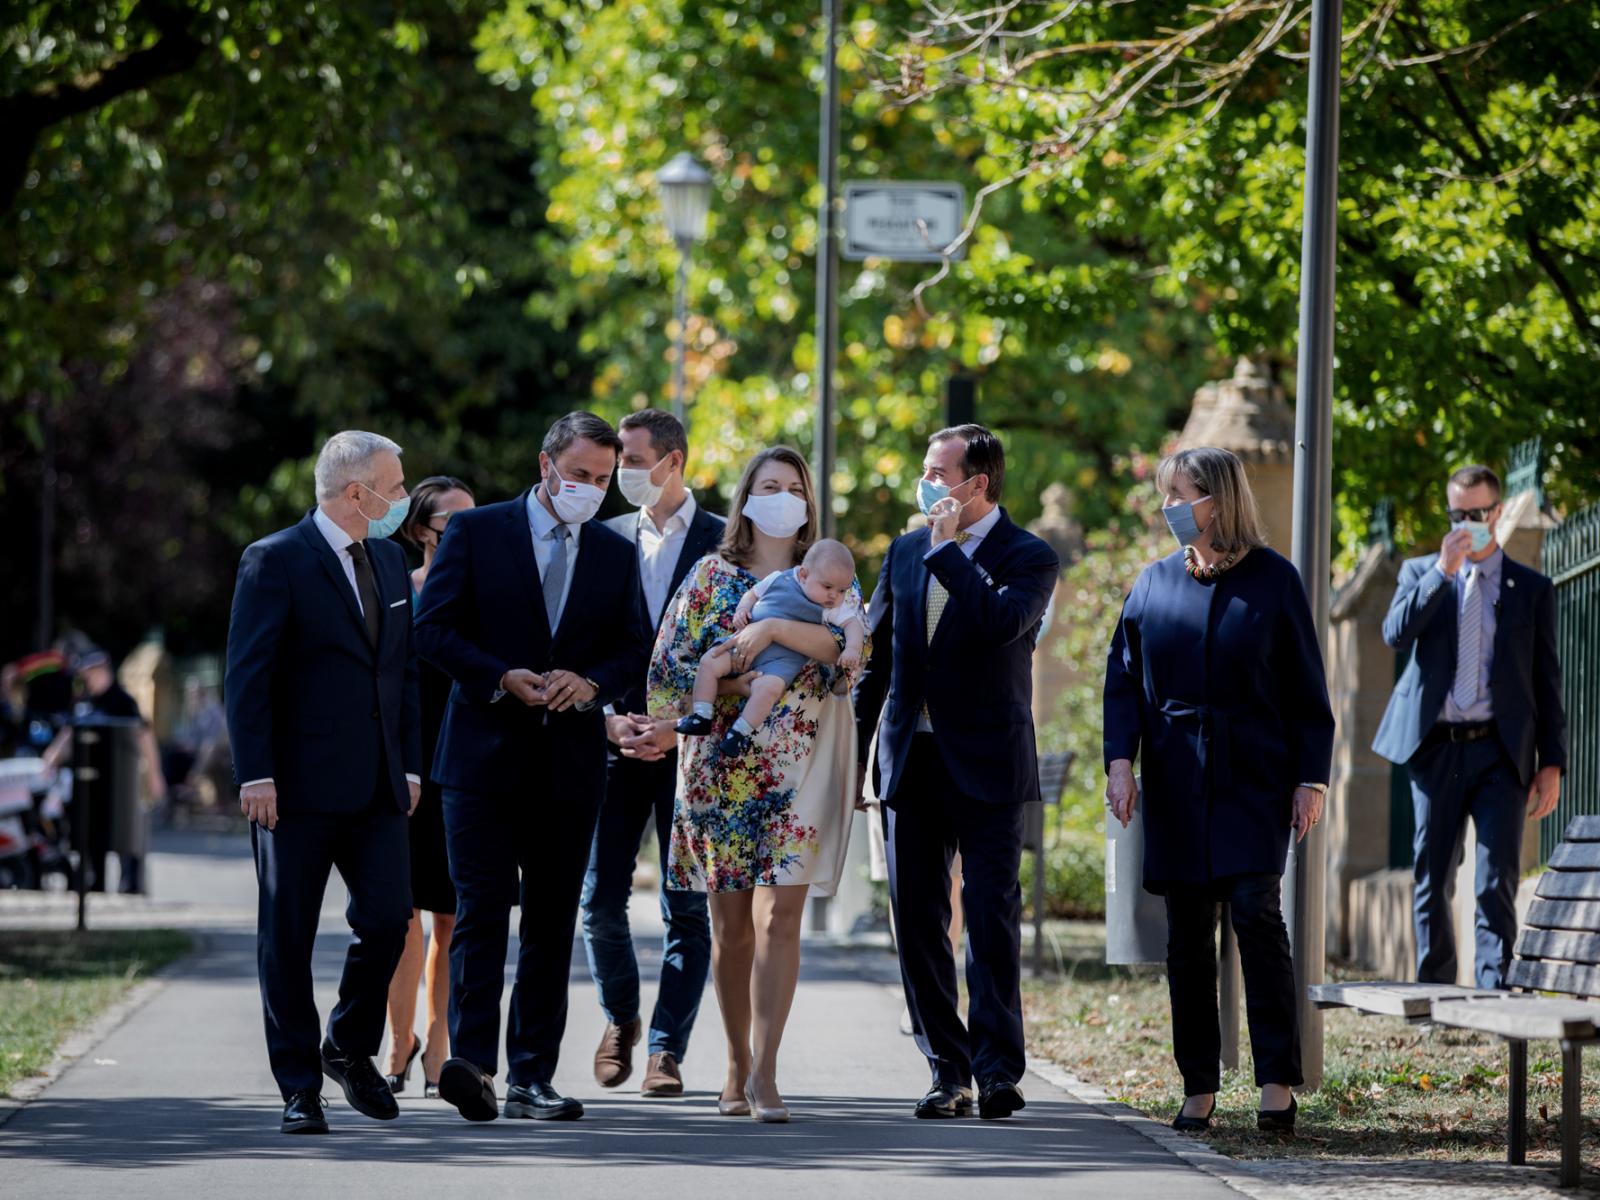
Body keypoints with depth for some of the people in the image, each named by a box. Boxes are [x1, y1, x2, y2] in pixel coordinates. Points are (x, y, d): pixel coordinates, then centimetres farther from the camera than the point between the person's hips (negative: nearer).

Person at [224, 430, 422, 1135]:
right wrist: (255, 775, -15)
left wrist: (410, 762, 12)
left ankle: (350, 1049, 19)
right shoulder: (276, 561, -6)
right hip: (299, 787, -5)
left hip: (377, 786, 6)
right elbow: (247, 676, -9)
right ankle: (299, 1086, 8)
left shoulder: (390, 560, 15)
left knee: (387, 919, -4)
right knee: (288, 939, 0)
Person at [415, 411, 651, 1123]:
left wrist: (591, 682, -10)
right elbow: (433, 628, -3)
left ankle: (531, 1077, 8)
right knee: (481, 911, -12)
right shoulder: (476, 533, 1)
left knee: (552, 923, 5)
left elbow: (634, 649, 11)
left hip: (570, 763, 4)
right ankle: (471, 1062, -20)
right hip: (486, 752, -4)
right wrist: (501, 678, -16)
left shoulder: (616, 555, 12)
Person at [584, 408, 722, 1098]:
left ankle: (667, 1049, 5)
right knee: (600, 898, 0)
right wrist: (610, 719, -6)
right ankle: (621, 1020, 23)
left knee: (688, 909, -1)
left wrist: (682, 728, -11)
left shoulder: (726, 542, 0)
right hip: (617, 744, 2)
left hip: (693, 747, -2)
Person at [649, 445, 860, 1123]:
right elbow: (668, 667, 3)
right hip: (719, 762, 1)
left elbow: (849, 642, -12)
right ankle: (738, 1064, 17)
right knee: (730, 925, 5)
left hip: (797, 768, -1)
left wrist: (776, 628, -22)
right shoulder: (713, 576, 9)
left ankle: (764, 1073, -14)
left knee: (778, 916, -12)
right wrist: (733, 685, -10)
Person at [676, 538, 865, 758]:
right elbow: (753, 593, 19)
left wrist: (852, 649, -23)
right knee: (709, 663, -11)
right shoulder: (780, 579, 7)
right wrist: (742, 610, 0)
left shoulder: (836, 607, 3)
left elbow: (853, 624, -4)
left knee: (769, 686, -32)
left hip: (783, 658, -3)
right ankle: (701, 717, -3)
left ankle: (741, 731, -18)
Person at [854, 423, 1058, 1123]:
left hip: (986, 763, -5)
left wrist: (949, 551, -16)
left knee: (992, 913, -8)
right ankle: (948, 1070, 9)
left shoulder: (1027, 559, -4)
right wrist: (850, 751, 15)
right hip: (911, 762, 5)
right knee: (916, 919, 4)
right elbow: (875, 658, 17)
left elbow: (999, 624, -24)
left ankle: (998, 1069, -8)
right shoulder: (906, 552, 12)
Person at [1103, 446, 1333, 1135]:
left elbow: (1306, 689, 1)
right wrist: (1120, 760, -4)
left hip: (1255, 780, -3)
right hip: (1176, 785, 3)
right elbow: (1123, 680, 10)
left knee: (1256, 912, -14)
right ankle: (1199, 1090, 9)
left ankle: (1277, 1085, -11)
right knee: (1187, 936, 3)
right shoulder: (1154, 583, 9)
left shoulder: (1272, 580, 1)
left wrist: (1311, 779, -4)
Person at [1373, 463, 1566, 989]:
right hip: (1436, 748, 1)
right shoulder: (1420, 573, 10)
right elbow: (1396, 634, -8)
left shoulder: (1531, 588, 8)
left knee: (1497, 881, -9)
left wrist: (1552, 764, 1)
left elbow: (1547, 680, 7)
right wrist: (1444, 571, -14)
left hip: (1500, 750, -1)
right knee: (1432, 881, 5)